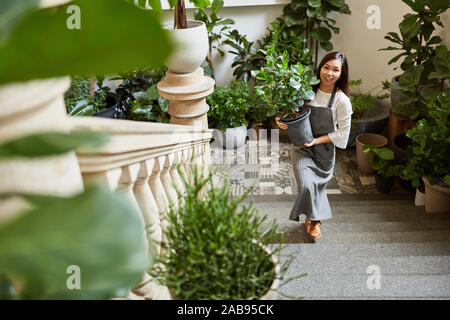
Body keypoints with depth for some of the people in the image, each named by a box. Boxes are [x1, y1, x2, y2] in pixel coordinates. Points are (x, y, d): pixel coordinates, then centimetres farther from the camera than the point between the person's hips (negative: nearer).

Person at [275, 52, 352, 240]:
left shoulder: (342, 100, -12)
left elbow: (343, 133, -9)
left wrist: (316, 140, -17)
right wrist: (283, 122, -13)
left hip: (325, 149, 0)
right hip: (302, 148, 1)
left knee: (319, 184, 14)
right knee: (306, 184, -15)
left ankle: (314, 218, 40)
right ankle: (313, 216, 12)